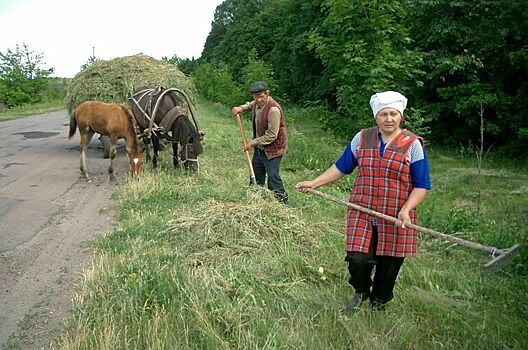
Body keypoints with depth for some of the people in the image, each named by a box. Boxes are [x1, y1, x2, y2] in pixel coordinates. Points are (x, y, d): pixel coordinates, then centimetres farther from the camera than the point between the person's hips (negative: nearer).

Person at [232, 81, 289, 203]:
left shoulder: (273, 109, -26)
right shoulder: (257, 103, 0)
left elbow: (271, 135, -26)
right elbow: (251, 105, 30)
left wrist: (253, 143, -19)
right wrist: (241, 108, 9)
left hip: (272, 148, -9)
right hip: (260, 147, 9)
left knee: (272, 176, -9)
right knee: (256, 173, 18)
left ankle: (282, 201, 4)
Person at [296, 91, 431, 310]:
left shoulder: (413, 145, -2)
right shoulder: (362, 139, 6)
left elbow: (421, 186, -2)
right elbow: (341, 167, 14)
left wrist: (406, 210, -18)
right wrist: (314, 183, 7)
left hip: (396, 220, -1)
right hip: (362, 215, 1)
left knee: (389, 265, 9)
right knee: (358, 260, -8)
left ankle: (379, 301, 41)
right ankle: (361, 292, 28)